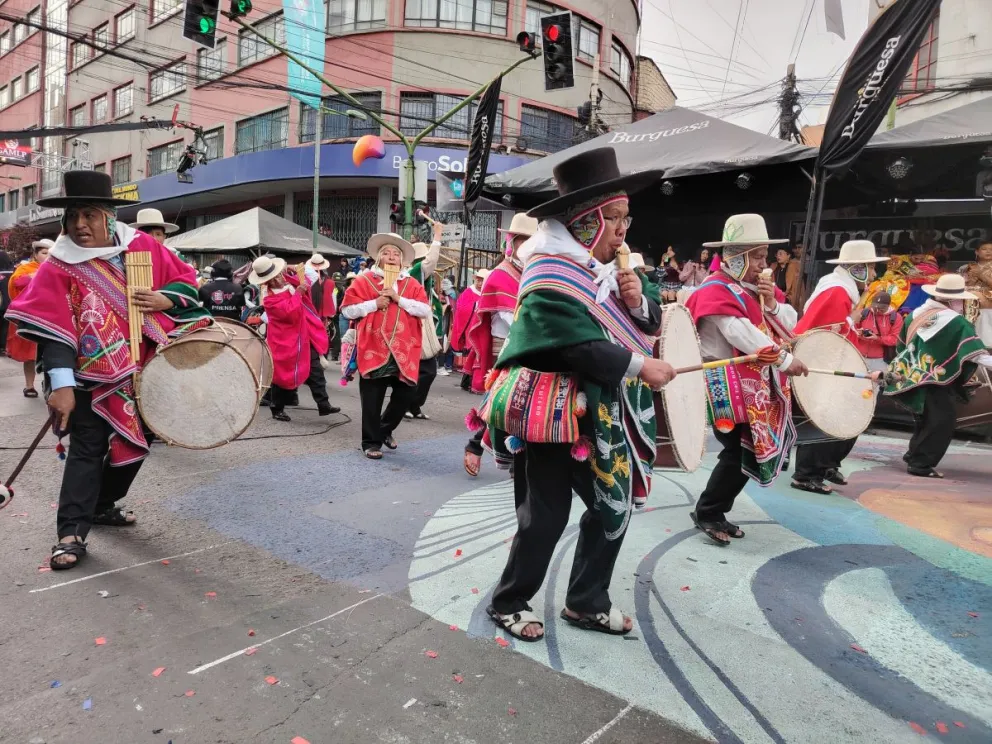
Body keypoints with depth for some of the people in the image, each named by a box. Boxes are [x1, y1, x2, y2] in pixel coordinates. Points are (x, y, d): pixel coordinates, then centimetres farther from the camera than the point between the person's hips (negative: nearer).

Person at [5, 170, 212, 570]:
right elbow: (52, 329, -17)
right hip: (92, 376, -4)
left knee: (135, 443, 15)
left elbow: (187, 280, 6)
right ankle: (71, 533, 5)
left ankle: (102, 505, 36)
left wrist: (164, 300, -16)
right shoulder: (59, 267, -10)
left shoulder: (143, 247, -1)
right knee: (87, 451, -3)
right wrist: (61, 385, -25)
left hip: (145, 370, 4)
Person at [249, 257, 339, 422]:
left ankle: (323, 405, 12)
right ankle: (277, 409, 20)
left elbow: (310, 277, 16)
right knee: (282, 374, 5)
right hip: (286, 341, -7)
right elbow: (291, 314, -30)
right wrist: (298, 293, -27)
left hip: (305, 336, 7)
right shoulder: (270, 298, -20)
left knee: (315, 370, 7)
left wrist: (300, 273, -4)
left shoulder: (289, 280, 1)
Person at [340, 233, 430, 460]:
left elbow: (426, 310, -2)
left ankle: (385, 429, 32)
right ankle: (371, 442, 16)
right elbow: (347, 310, -2)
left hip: (404, 352, 3)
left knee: (406, 394, 8)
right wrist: (374, 303, -12)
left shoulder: (412, 284, 11)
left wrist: (399, 299, -11)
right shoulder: (364, 281, 4)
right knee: (372, 400, 3)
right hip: (373, 350, -3)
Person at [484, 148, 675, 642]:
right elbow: (585, 348, -28)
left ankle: (586, 603, 30)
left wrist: (638, 300, -9)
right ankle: (508, 603, 24)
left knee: (614, 507, 13)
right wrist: (641, 368, -21)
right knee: (546, 514, 2)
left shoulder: (608, 266, 8)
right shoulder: (550, 279, -19)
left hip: (603, 415, 9)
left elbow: (651, 324, 11)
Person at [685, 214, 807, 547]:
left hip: (758, 383, 9)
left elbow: (791, 324, 14)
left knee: (752, 450, 9)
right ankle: (707, 513, 8)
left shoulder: (759, 287, 15)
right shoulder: (717, 290, -13)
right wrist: (785, 360, -23)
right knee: (739, 451, -10)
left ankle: (714, 512, 22)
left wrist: (772, 303, -5)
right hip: (729, 387, -9)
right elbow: (742, 335, -24)